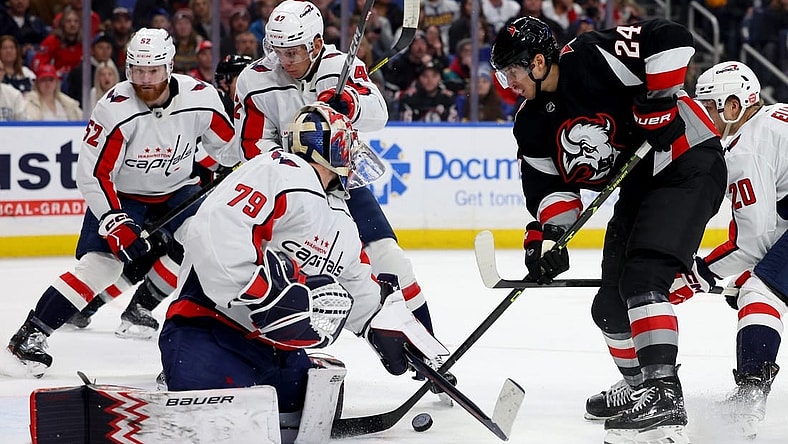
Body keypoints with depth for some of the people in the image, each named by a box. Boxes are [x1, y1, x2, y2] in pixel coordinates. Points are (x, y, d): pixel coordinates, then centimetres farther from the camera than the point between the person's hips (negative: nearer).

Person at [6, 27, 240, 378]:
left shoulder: (201, 99, -19)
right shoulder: (114, 110, -26)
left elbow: (226, 146, 0)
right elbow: (92, 175, -23)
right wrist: (116, 223, -28)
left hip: (176, 189, 4)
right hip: (121, 194, -4)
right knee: (101, 263, -18)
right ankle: (30, 335, -12)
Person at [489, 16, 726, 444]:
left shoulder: (591, 59, -20)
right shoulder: (532, 124, 6)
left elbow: (670, 39, -25)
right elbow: (549, 185, 7)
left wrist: (659, 101, -26)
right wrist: (548, 235, -9)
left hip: (689, 164, -10)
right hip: (637, 188, 10)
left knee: (642, 276, -25)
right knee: (610, 305, 13)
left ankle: (664, 397, -31)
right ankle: (639, 385, 35)